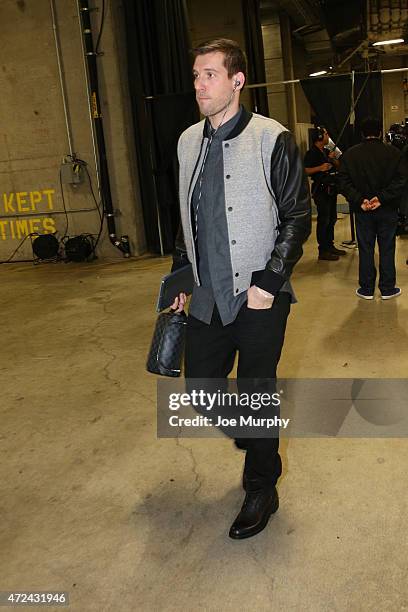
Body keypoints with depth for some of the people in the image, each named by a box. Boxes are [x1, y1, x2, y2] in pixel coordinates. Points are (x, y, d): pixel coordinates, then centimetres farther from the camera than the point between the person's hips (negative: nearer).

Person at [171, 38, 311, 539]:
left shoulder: (272, 140, -9)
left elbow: (298, 217, -8)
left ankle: (261, 491, 29)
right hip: (207, 297, 6)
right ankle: (254, 434, 43)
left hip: (259, 297, -5)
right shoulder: (188, 142, 9)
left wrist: (268, 282, -15)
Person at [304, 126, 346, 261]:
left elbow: (338, 166, 21)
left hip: (331, 189, 9)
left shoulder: (327, 151, 17)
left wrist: (333, 159, 1)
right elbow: (304, 171, -18)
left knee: (332, 219, 14)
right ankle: (323, 251, -4)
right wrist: (320, 168, -28)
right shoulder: (311, 153, -10)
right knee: (323, 220, -8)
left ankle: (330, 246, 24)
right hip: (321, 190, -9)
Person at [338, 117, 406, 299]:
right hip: (387, 209, 0)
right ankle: (387, 289, 15)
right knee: (387, 249, 8)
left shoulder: (350, 154, -1)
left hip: (363, 211, 1)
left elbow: (344, 182, -8)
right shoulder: (393, 152, -4)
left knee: (365, 250, 9)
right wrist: (382, 198, -16)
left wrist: (360, 201, -13)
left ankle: (366, 289, 15)